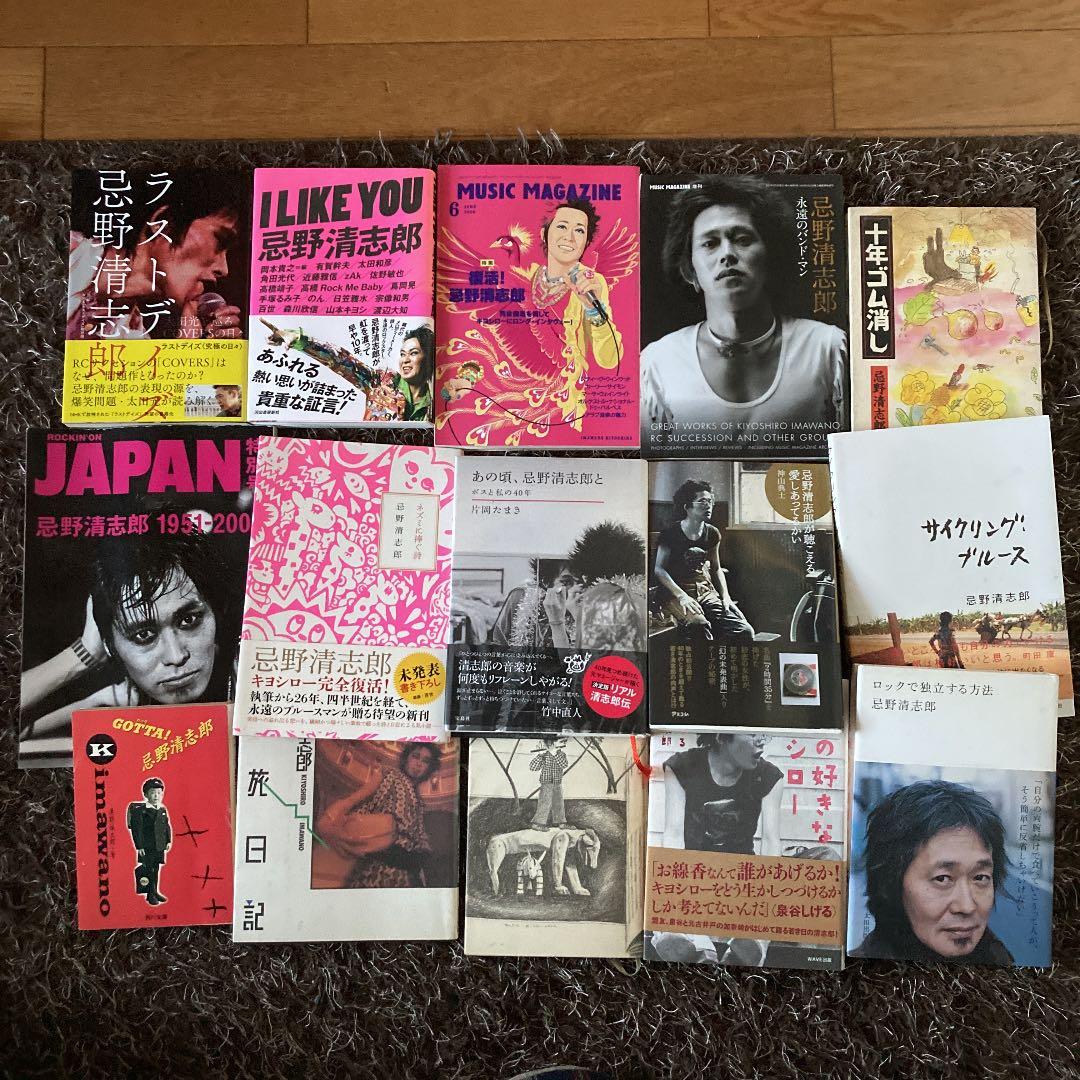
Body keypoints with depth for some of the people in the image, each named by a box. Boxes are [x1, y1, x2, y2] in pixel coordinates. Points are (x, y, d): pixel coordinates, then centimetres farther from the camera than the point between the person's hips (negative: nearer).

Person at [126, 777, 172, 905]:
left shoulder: (163, 810, 8)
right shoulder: (140, 810, -10)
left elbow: (167, 827, 14)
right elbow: (137, 829, -12)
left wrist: (168, 841, 7)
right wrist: (139, 846, -15)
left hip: (160, 847, 5)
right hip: (146, 847, -5)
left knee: (156, 870, 13)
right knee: (148, 870, -1)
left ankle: (154, 892, 23)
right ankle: (150, 895, 9)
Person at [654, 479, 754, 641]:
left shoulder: (712, 533, 11)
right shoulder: (671, 533, -5)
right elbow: (659, 569, -7)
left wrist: (725, 596, 5)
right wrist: (682, 596, -19)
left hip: (706, 591, 5)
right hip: (677, 593, -5)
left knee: (745, 632, -17)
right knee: (699, 625, -38)